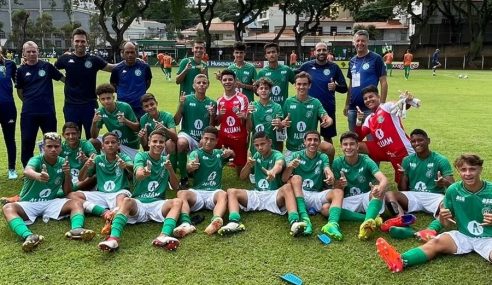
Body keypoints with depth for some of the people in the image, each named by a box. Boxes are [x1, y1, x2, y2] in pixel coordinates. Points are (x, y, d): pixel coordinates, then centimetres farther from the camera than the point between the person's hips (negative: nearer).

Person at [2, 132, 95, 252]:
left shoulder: (62, 163, 2)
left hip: (51, 202, 3)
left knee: (77, 204, -22)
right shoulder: (37, 160, -9)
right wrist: (38, 176, -61)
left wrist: (68, 175, -14)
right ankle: (28, 235, -56)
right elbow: (27, 171, -36)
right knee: (8, 208, -32)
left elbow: (67, 192, 5)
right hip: (29, 203, -3)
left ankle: (76, 229, -50)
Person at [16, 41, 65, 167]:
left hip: (48, 111, -1)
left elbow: (63, 79, 5)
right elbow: (19, 91, 13)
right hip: (28, 113, 1)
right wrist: (30, 102, 7)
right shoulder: (21, 70, 5)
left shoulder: (46, 66, 2)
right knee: (27, 142, 3)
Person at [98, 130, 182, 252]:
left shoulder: (166, 160, 13)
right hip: (139, 202, -2)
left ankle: (164, 236, -50)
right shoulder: (141, 156, 3)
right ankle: (114, 238, -53)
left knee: (177, 202, -27)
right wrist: (143, 173, -45)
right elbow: (138, 175, -20)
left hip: (158, 203, 2)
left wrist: (170, 169, -11)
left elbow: (175, 187, 8)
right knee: (126, 201, -34)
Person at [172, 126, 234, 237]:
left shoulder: (219, 153, 21)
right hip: (197, 192, -1)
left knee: (223, 194, -34)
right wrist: (190, 166, -41)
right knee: (181, 193, -32)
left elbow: (232, 153, 7)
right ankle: (186, 224, -55)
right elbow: (188, 168, -14)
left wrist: (229, 153, -20)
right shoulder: (196, 153, 5)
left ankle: (215, 222, -61)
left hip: (214, 192, 1)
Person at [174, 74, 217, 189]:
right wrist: (180, 105, -18)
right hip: (187, 134, -3)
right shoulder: (187, 99, -3)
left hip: (204, 139, 3)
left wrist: (212, 115, -12)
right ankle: (183, 177, -19)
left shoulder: (212, 103, 4)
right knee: (181, 143, -37)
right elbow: (176, 122, -6)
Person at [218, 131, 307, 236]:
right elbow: (242, 177, 12)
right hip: (257, 195, 5)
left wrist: (273, 171, -56)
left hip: (274, 195, -5)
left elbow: (279, 165, -31)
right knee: (231, 192, -15)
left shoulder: (277, 155, -4)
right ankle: (234, 222, -40)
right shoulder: (257, 156, 12)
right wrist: (248, 165, -11)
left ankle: (294, 222, -54)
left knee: (288, 187, -35)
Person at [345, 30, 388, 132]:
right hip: (353, 107, 6)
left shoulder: (376, 58, -6)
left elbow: (383, 83, -8)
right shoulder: (352, 61, 12)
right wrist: (347, 104, 14)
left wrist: (382, 104, -14)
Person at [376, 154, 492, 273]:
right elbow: (448, 224, 5)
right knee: (436, 242, -24)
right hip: (463, 235, 0)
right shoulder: (453, 190, -4)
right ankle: (400, 261, -42)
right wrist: (443, 217, -17)